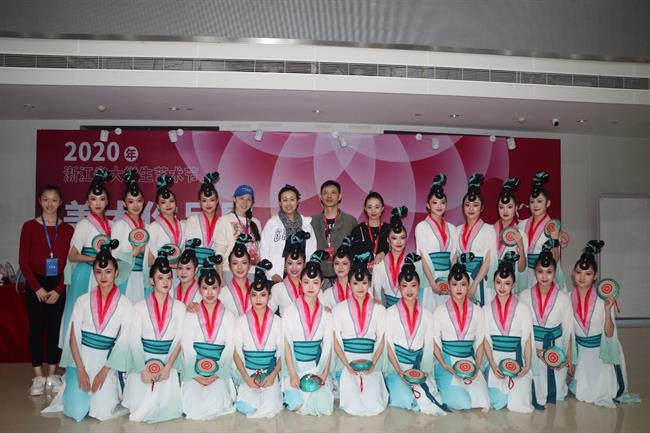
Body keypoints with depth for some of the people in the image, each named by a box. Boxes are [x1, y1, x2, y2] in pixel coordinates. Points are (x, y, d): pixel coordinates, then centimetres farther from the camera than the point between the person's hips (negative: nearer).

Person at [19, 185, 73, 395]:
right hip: (35, 286, -1)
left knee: (55, 328, 5)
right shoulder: (30, 226, -1)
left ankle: (52, 375, 17)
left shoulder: (67, 229, 1)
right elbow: (23, 261, -2)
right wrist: (37, 288, -9)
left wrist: (58, 290, -8)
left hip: (58, 286, 1)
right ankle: (38, 377, 12)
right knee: (36, 329, 3)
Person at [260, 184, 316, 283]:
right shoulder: (272, 223, 3)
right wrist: (272, 274, -7)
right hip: (277, 278, -2)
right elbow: (264, 251, 0)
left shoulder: (306, 224, 10)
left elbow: (312, 252, 10)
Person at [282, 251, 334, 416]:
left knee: (323, 406, -16)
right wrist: (292, 375, -12)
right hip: (295, 366, -2)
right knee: (297, 405, -18)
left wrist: (325, 373, -7)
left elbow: (328, 346, 4)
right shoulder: (290, 311, -3)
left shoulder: (325, 314, 5)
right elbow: (286, 344, -6)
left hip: (317, 368, 2)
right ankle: (289, 390, 12)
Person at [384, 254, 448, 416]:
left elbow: (429, 347, 6)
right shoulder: (390, 313, 2)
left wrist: (423, 371, -10)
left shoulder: (427, 315, 9)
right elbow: (388, 346, -3)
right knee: (406, 400, -26)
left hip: (419, 368, 2)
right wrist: (400, 371, -14)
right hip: (395, 367, -2)